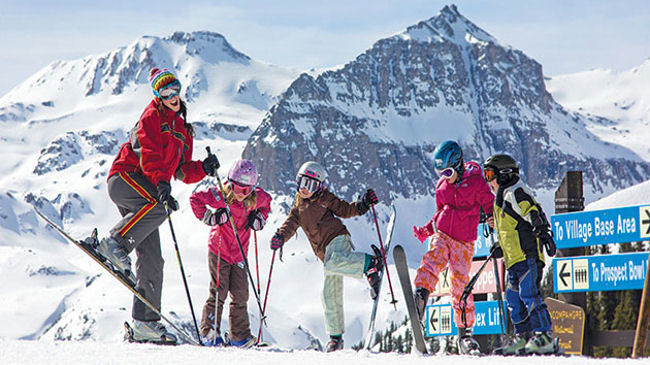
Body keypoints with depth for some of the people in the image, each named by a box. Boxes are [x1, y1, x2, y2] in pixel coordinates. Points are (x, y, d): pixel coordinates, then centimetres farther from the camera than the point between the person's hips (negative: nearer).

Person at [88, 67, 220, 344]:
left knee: (152, 261, -1)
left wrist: (204, 168, 2)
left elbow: (183, 171, 23)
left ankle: (145, 323, -1)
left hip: (147, 191, 7)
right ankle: (114, 244, -35)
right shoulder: (152, 117, 0)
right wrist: (161, 185, -31)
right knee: (159, 205, -38)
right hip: (124, 178, -7)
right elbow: (149, 154, -16)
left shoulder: (183, 130, 24)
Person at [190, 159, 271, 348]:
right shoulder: (220, 197, -15)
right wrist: (209, 217, -16)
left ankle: (240, 336, 7)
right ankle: (209, 333, -1)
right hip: (219, 251, -4)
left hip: (239, 254, 4)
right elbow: (195, 199, -7)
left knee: (240, 295, 3)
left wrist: (258, 219, 4)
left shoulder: (256, 199, -3)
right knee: (219, 292, -8)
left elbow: (266, 201, 20)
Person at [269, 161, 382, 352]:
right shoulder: (298, 208, 20)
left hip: (338, 239, -5)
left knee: (331, 263, -39)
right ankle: (335, 336, 8)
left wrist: (363, 204, -11)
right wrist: (280, 236, -10)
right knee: (330, 294, 2)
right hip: (326, 253, 5)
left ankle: (370, 263, -34)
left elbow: (345, 210, 7)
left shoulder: (325, 199, 7)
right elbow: (290, 225, 10)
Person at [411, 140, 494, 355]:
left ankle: (465, 332, 9)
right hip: (442, 234, 3)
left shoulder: (475, 182, -3)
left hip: (464, 240, -3)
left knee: (461, 285, -2)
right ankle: (420, 295, -48)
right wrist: (426, 230, 10)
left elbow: (489, 206, 0)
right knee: (433, 259, -29)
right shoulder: (442, 185, 12)